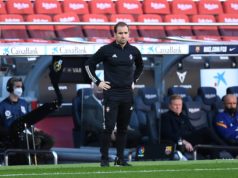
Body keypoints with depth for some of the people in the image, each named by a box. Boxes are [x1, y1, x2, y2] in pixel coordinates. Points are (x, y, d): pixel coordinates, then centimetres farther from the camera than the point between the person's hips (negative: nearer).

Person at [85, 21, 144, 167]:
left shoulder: (134, 51, 6)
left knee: (123, 128, 8)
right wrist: (97, 82, -2)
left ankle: (120, 158, 14)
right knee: (109, 127, -9)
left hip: (127, 95, 4)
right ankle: (104, 158, -2)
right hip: (111, 94, -4)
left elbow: (140, 66, 26)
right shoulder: (107, 50, -6)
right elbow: (89, 64, 2)